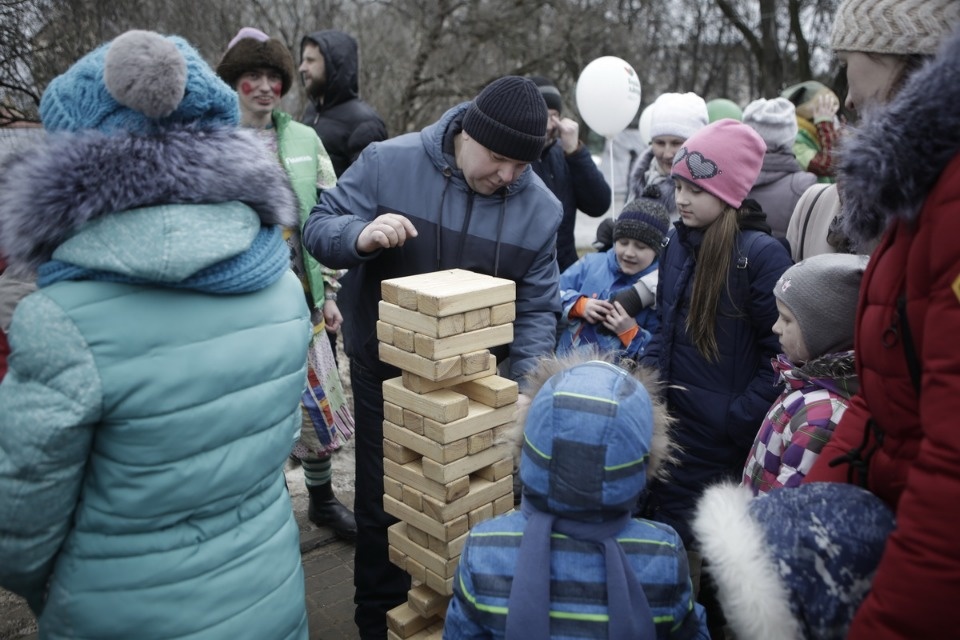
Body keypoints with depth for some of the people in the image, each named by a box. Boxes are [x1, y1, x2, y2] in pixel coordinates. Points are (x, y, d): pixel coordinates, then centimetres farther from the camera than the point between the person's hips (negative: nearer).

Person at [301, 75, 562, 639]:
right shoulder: (388, 162, -17)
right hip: (385, 368, -2)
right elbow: (319, 228, -13)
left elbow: (537, 309, -6)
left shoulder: (541, 208, -10)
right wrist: (360, 234, -36)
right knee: (386, 501, 8)